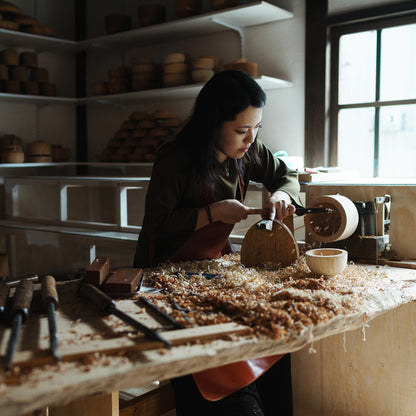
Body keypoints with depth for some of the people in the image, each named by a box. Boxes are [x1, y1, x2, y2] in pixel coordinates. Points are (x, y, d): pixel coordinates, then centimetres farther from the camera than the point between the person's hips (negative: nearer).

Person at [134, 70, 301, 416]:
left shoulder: (247, 152, 0)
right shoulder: (176, 162, -20)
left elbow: (285, 175, 15)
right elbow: (157, 225, -19)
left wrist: (282, 195, -8)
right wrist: (212, 212, -24)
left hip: (216, 263, 7)